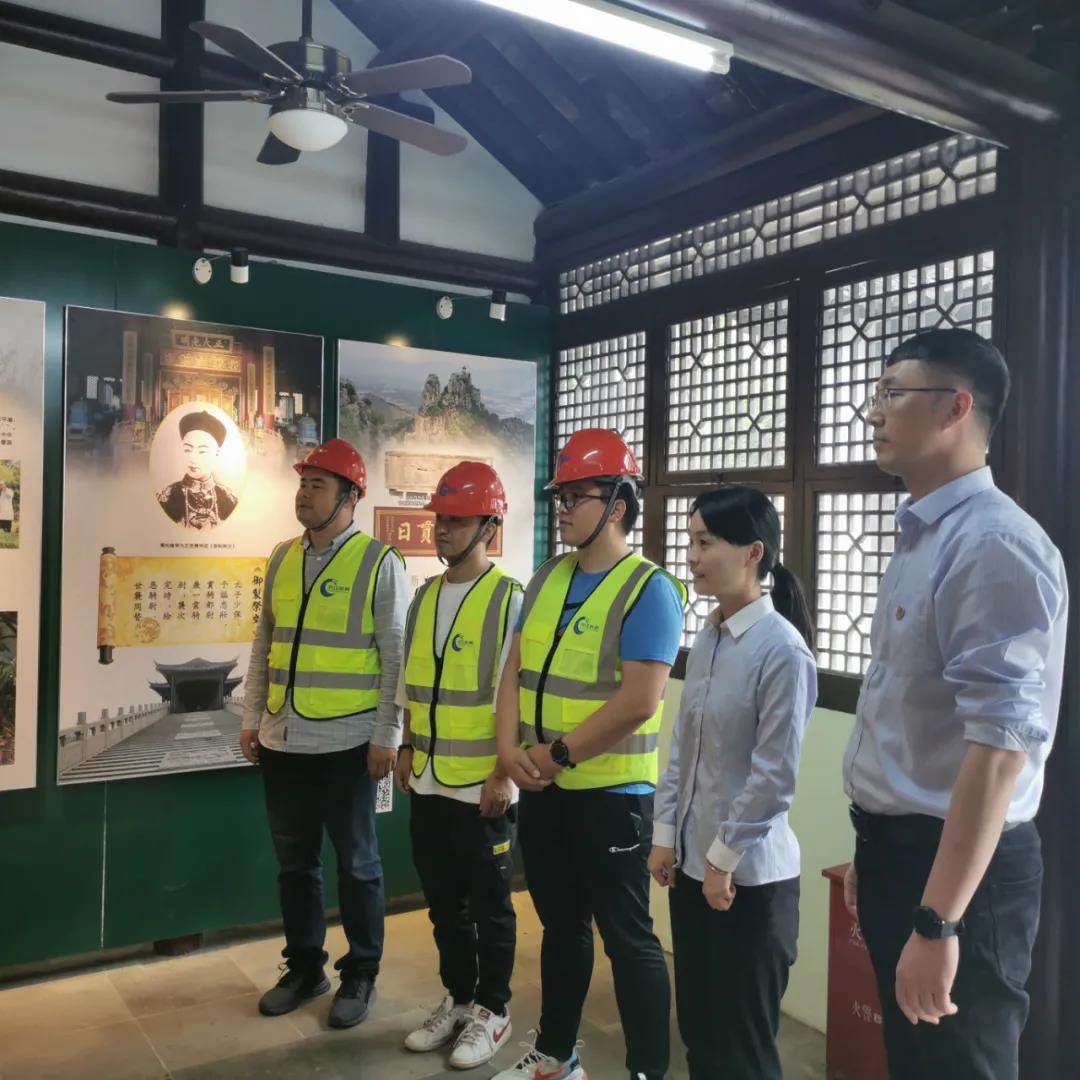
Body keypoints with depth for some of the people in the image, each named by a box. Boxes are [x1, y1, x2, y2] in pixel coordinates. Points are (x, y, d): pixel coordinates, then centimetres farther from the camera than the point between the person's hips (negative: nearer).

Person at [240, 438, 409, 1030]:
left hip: (346, 743, -5)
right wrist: (251, 718, 11)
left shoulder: (379, 562, -9)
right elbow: (264, 642, 13)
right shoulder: (282, 558, 9)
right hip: (282, 741, 6)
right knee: (294, 861, 17)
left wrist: (386, 736, -12)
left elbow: (397, 656, -10)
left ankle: (359, 975, 27)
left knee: (356, 864, 10)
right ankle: (303, 967, 34)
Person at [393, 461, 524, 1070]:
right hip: (429, 782, 7)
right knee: (444, 902, 18)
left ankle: (492, 1011, 27)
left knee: (490, 906, 10)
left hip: (484, 786, -6)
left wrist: (504, 773, -16)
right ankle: (458, 999, 35)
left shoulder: (510, 600, -13)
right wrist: (408, 749, 14)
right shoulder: (425, 596, 8)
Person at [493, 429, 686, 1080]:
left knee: (628, 937, 6)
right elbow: (516, 669, 8)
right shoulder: (547, 579, 8)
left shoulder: (648, 589, -14)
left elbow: (640, 700, -21)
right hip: (542, 789, 7)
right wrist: (510, 748, -6)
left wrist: (560, 753, -16)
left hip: (611, 793, -7)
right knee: (561, 925, 20)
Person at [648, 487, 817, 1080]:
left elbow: (775, 775, -18)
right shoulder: (706, 638, 4)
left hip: (750, 875, -7)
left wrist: (725, 858, -12)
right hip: (691, 862, 7)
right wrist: (665, 836, 7)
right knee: (697, 1025, 19)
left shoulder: (782, 649, -20)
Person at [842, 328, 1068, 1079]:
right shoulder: (921, 540, 9)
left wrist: (937, 922, -24)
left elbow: (1001, 747, -27)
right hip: (897, 848, 9)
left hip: (959, 866, -9)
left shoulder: (994, 546, -22)